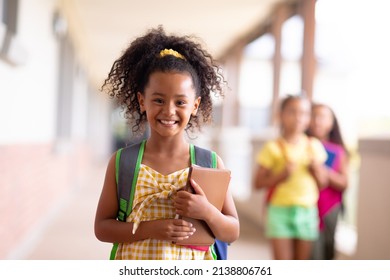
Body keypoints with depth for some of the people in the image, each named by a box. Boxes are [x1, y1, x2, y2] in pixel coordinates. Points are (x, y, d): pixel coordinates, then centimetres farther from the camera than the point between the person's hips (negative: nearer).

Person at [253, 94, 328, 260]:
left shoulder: (314, 146, 6)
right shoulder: (273, 148, -5)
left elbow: (322, 184, 12)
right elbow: (257, 183, -6)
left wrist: (316, 169, -7)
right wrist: (282, 175, -18)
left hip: (307, 211, 4)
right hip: (280, 210, -4)